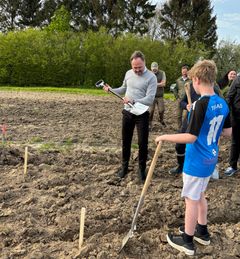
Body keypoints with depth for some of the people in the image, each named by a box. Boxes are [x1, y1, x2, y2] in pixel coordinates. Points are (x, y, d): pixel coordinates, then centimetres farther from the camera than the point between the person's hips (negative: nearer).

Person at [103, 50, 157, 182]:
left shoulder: (151, 77, -15)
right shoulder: (128, 73, 4)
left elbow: (150, 100, -22)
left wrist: (133, 101, -32)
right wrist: (111, 90, 5)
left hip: (142, 115, -5)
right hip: (127, 113, 5)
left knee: (143, 143, 3)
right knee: (125, 141, 14)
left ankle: (142, 168, 22)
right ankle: (124, 166, 31)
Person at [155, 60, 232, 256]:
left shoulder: (201, 104, -24)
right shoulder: (223, 104, 1)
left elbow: (191, 137, -25)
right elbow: (228, 132, 10)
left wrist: (165, 137, -15)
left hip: (197, 161, -8)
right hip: (210, 159, 8)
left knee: (191, 199, 7)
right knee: (200, 195, 24)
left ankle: (187, 241, 22)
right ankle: (202, 231, 40)